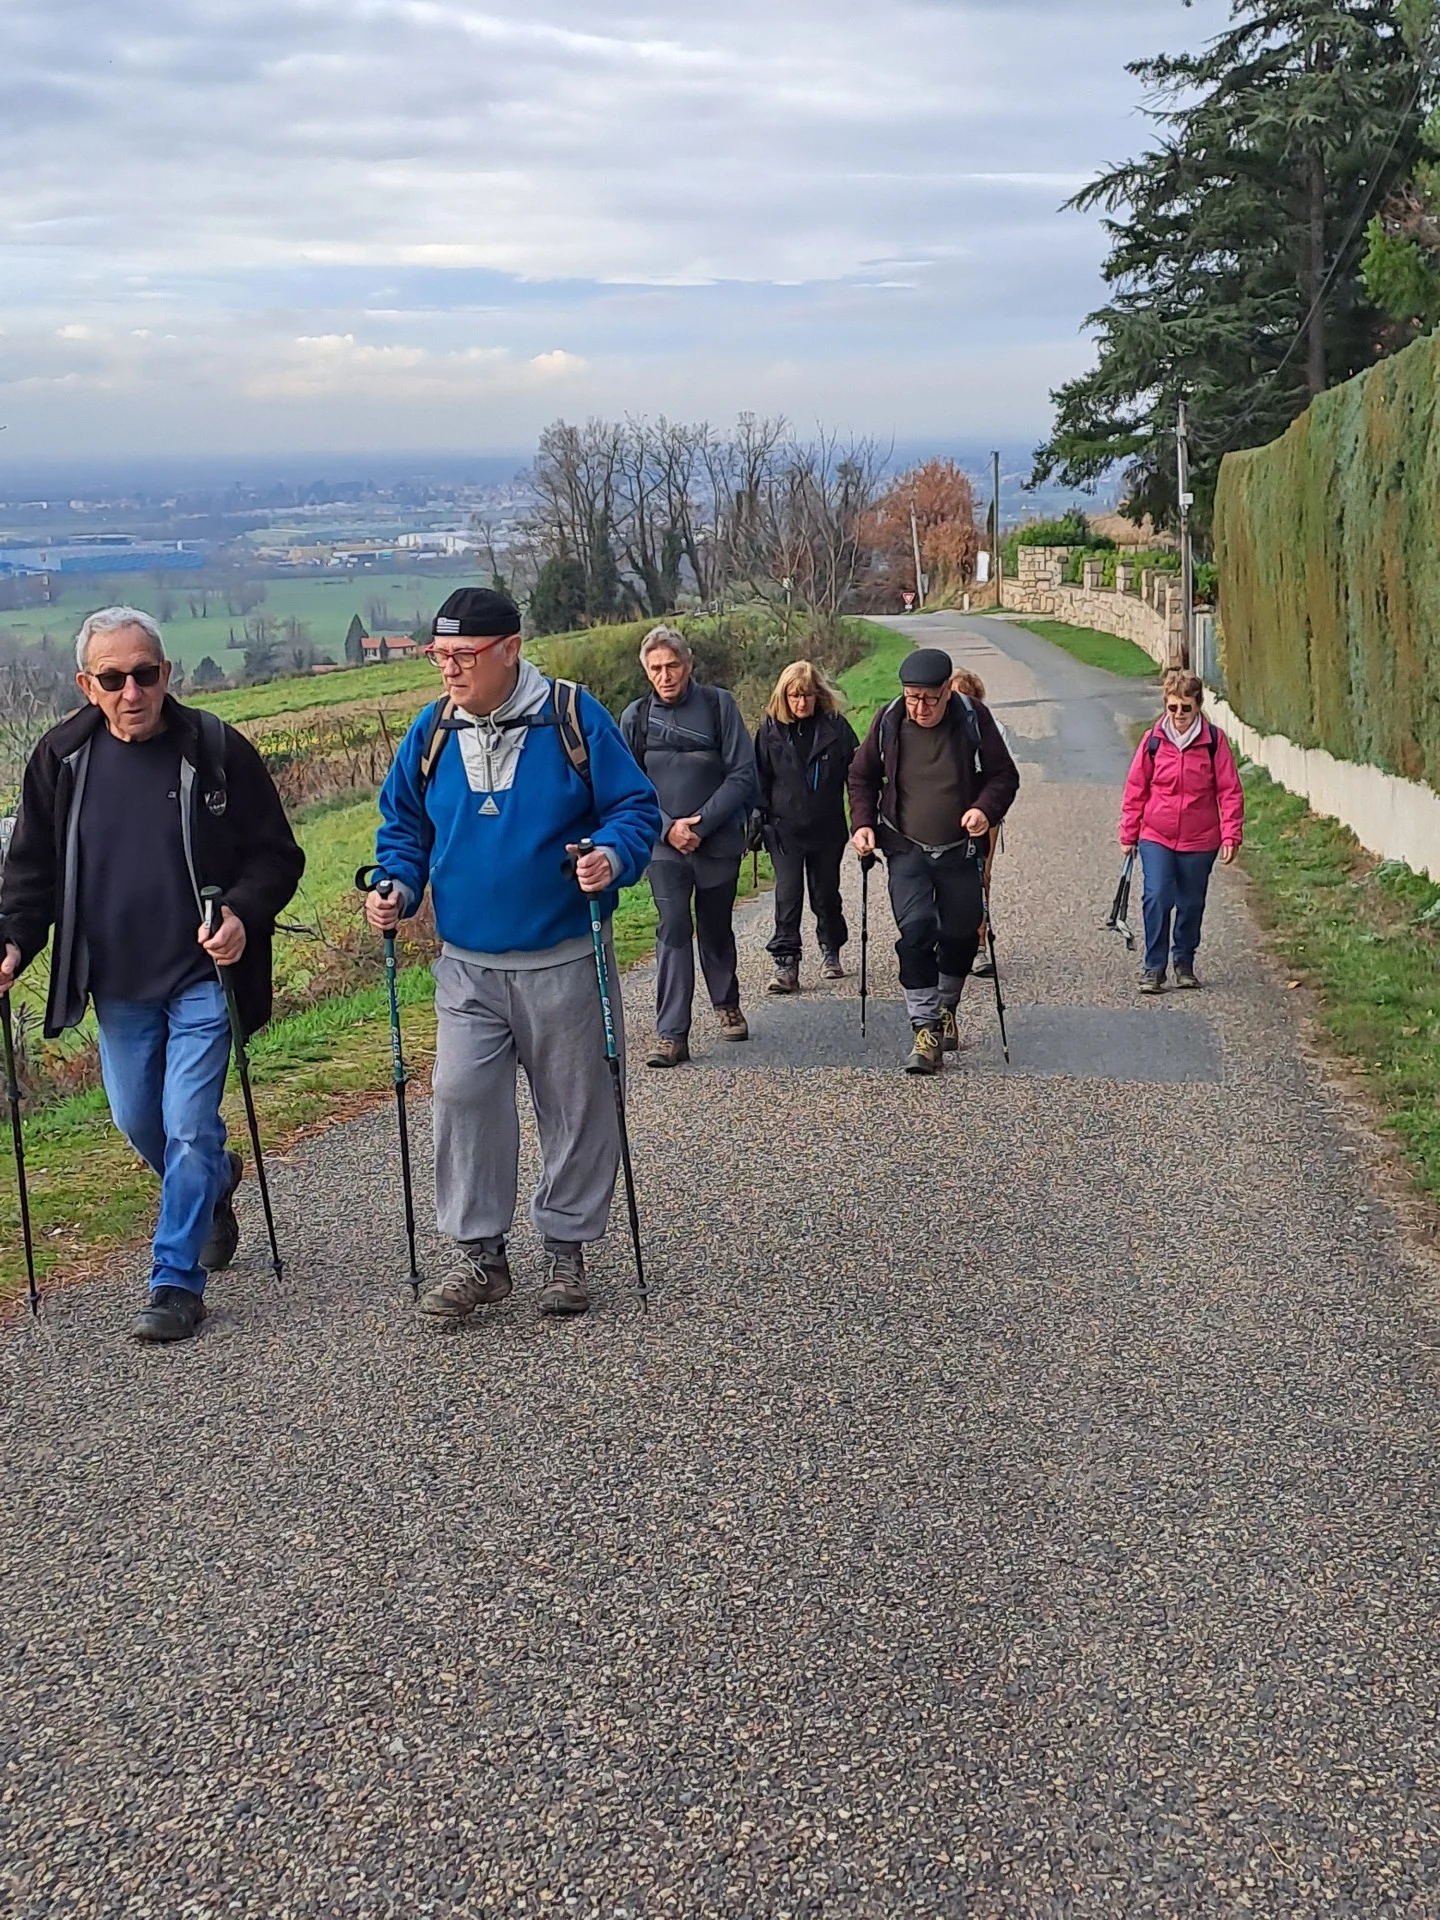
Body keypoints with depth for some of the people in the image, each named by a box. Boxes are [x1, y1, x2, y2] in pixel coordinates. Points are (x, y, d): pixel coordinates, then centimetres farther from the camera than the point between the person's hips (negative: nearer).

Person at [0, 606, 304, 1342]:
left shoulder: (217, 750, -10)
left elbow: (277, 855, -5)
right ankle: (215, 1184, 47)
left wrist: (244, 916, -23)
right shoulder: (63, 757, -1)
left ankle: (176, 1282, 6)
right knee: (138, 1124, 16)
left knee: (189, 1128, -7)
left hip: (202, 978, -4)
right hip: (116, 985, 4)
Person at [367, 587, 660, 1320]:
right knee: (460, 1097, -8)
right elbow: (403, 823, 16)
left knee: (575, 1106, 7)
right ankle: (480, 1252, 4)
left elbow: (634, 807, -2)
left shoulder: (573, 717, -7)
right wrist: (397, 886, -3)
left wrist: (612, 856, -22)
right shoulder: (431, 731, 3)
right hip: (467, 964, 2)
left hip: (565, 962, -2)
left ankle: (566, 1248, 23)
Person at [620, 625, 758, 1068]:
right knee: (673, 931, -7)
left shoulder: (719, 705, -3)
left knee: (716, 928, 14)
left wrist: (700, 823, -14)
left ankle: (727, 1004, 38)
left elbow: (742, 775, -6)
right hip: (664, 845, 0)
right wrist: (668, 827, -12)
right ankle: (671, 1034, -6)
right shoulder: (636, 716, 2)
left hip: (719, 841, 0)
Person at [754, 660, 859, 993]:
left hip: (827, 828, 1)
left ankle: (830, 952, 31)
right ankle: (786, 963, -8)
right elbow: (760, 778, 5)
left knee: (826, 893, 13)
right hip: (784, 828, -1)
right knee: (788, 894, -7)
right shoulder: (770, 729, 0)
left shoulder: (835, 726, -2)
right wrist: (758, 820, 0)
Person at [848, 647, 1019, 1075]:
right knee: (915, 929, -17)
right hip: (906, 851, -1)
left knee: (961, 934, 10)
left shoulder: (973, 719, -7)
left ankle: (945, 1008, 36)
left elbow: (1004, 775, -1)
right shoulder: (888, 721, -3)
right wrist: (863, 823, -2)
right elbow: (862, 776, 11)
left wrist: (986, 809, -21)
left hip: (961, 851, 1)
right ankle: (926, 1029, -15)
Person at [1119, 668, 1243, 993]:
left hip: (1200, 841, 1)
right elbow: (1135, 790, 5)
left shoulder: (1214, 740, -6)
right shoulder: (1153, 740, -3)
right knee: (1157, 898, -13)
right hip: (1156, 837, 0)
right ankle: (1153, 968, -3)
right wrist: (1128, 834, 7)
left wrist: (1231, 835, -7)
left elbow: (1230, 790, -2)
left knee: (1191, 904, 12)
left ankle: (1184, 963, 30)